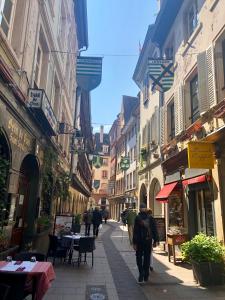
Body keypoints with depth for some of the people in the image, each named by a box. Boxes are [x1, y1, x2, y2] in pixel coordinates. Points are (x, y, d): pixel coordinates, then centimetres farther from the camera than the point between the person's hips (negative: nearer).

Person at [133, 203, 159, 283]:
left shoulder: (137, 218, -10)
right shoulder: (150, 218, -1)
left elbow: (135, 231, -11)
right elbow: (154, 230, 2)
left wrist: (134, 243, -8)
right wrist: (155, 240, 9)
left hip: (139, 241, -3)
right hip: (148, 241, 3)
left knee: (139, 257, 11)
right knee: (147, 258, 13)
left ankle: (141, 273, 0)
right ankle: (146, 276, 19)